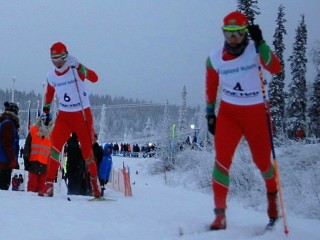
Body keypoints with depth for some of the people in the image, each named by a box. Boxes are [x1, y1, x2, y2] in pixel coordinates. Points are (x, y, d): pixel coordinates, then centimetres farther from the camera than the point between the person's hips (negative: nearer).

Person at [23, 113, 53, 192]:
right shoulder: (33, 130, 4)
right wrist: (26, 159, -2)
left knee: (41, 185, 3)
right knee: (32, 183, 3)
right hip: (33, 162, -1)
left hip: (45, 164, 1)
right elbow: (27, 146, 5)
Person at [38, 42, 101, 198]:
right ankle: (49, 185, -13)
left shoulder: (76, 69, -11)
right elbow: (49, 95, 21)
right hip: (64, 116, 3)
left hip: (83, 115, -3)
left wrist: (83, 70, -43)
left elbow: (94, 78, -25)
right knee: (55, 148, -15)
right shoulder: (51, 76, 3)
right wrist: (45, 112, 22)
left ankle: (94, 181, 28)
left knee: (87, 151, 4)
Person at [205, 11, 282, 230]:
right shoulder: (214, 59, -3)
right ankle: (220, 214, -14)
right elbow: (211, 87, 11)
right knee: (222, 159, -16)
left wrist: (260, 43, -36)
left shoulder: (255, 50, -11)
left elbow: (276, 69, -28)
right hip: (228, 112, 1)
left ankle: (272, 192, 44)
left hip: (255, 112, -1)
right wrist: (210, 113, 11)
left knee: (262, 161, 10)